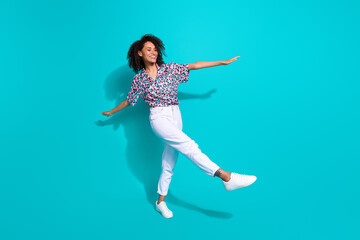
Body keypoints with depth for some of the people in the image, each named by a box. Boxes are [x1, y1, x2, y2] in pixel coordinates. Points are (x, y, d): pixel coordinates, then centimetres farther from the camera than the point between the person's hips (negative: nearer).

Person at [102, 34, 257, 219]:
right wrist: (111, 112, 29)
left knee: (169, 162, 7)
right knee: (189, 145, -24)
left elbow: (194, 66, 4)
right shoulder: (139, 79, 5)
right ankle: (226, 177, -27)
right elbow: (129, 100, 18)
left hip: (175, 116, 4)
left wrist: (223, 62, 1)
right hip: (159, 117, -3)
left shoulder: (169, 68, 8)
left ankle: (160, 202, 22)